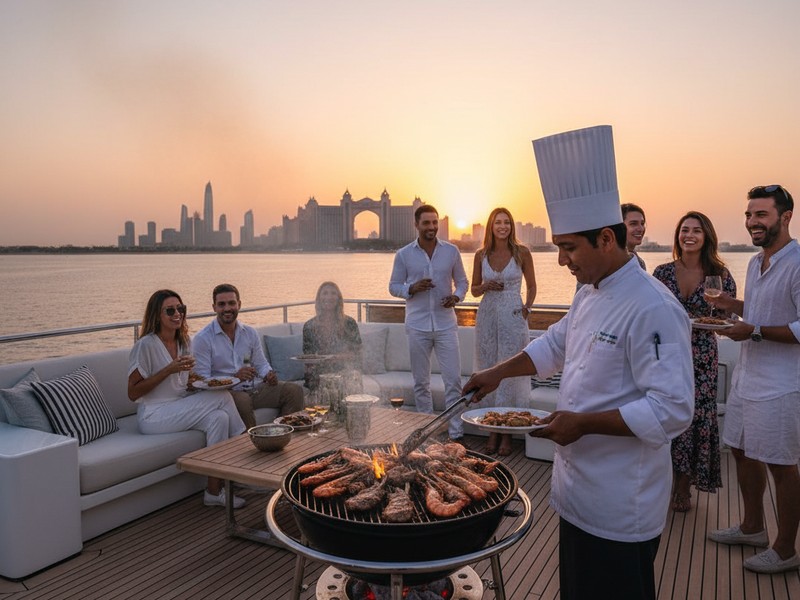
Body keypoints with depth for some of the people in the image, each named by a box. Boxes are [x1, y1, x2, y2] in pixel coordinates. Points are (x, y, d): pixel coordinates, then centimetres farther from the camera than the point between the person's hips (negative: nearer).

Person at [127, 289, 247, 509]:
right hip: (153, 416, -7)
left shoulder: (183, 342, 11)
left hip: (180, 410, 7)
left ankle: (214, 491, -17)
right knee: (222, 397, -21)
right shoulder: (146, 345, -13)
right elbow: (133, 393, -14)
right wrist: (169, 369, -21)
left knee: (218, 417, -23)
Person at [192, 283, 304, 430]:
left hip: (253, 389, 6)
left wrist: (269, 374, -6)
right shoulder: (202, 339, -7)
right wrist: (235, 377, -27)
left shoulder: (250, 333, 12)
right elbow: (202, 381, -13)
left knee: (294, 390, -11)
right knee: (242, 400, -38)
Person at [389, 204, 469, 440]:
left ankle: (456, 433, 8)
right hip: (417, 326, 0)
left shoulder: (451, 251, 3)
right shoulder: (403, 255, 1)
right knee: (421, 382, 9)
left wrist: (457, 296, -10)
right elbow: (393, 286, 6)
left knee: (453, 380, -2)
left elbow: (462, 281, 11)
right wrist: (412, 288, -14)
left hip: (446, 324, 0)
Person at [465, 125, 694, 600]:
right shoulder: (591, 294, 6)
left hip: (621, 506, -9)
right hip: (579, 489, 9)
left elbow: (673, 410, -26)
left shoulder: (652, 308, -24)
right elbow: (556, 344, 20)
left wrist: (583, 424, -24)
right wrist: (497, 373, 11)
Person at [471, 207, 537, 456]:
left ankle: (508, 432, 12)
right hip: (487, 316, 3)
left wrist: (527, 307, -4)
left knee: (512, 371, 0)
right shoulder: (481, 255, 5)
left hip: (513, 316, -2)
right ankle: (493, 429, 18)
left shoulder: (522, 253, -1)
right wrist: (486, 286, -8)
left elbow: (531, 286, 10)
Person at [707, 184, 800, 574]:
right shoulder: (755, 263, 12)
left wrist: (755, 331, -25)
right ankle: (752, 527, 37)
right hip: (746, 377, 9)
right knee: (742, 451, 18)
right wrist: (733, 306, 8)